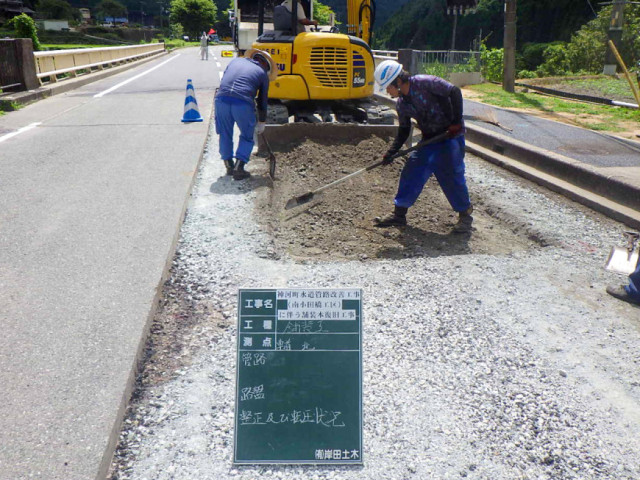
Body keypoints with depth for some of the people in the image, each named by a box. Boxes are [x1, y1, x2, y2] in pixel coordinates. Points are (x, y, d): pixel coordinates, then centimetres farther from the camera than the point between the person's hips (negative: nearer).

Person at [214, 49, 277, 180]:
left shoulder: (236, 60, 26)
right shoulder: (263, 73, 19)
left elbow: (223, 80, 26)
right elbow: (262, 101, 23)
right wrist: (261, 123, 34)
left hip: (221, 99, 3)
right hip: (243, 103, -3)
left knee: (225, 134, 22)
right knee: (247, 137, 16)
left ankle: (229, 166, 28)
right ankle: (239, 168, 6)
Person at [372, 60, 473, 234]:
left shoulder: (424, 83, -18)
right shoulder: (401, 104, 4)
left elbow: (454, 92, -19)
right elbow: (403, 131, 12)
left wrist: (457, 122, -22)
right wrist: (391, 152, 1)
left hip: (451, 134, -7)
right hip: (429, 139, 7)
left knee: (452, 175, -9)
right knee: (412, 172, 2)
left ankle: (465, 214, 11)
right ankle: (399, 214, 12)